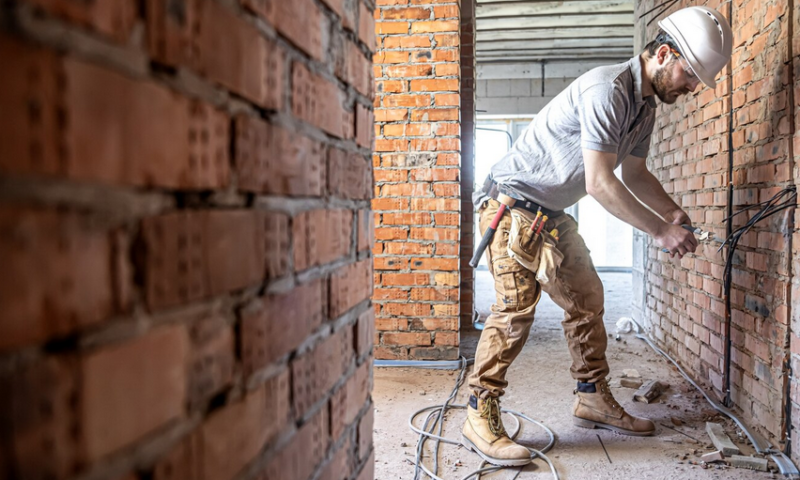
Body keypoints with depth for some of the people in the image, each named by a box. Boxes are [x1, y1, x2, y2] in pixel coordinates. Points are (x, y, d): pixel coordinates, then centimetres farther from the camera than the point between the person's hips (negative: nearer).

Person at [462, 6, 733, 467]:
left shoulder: (646, 106, 10)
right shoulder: (607, 90, -22)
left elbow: (634, 173, 17)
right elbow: (599, 182, -27)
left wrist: (672, 212, 1)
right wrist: (660, 231, -22)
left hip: (553, 213, 10)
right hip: (514, 203, -10)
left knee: (586, 298, 10)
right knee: (517, 305, -17)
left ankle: (594, 399, 22)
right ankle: (480, 419, -10)